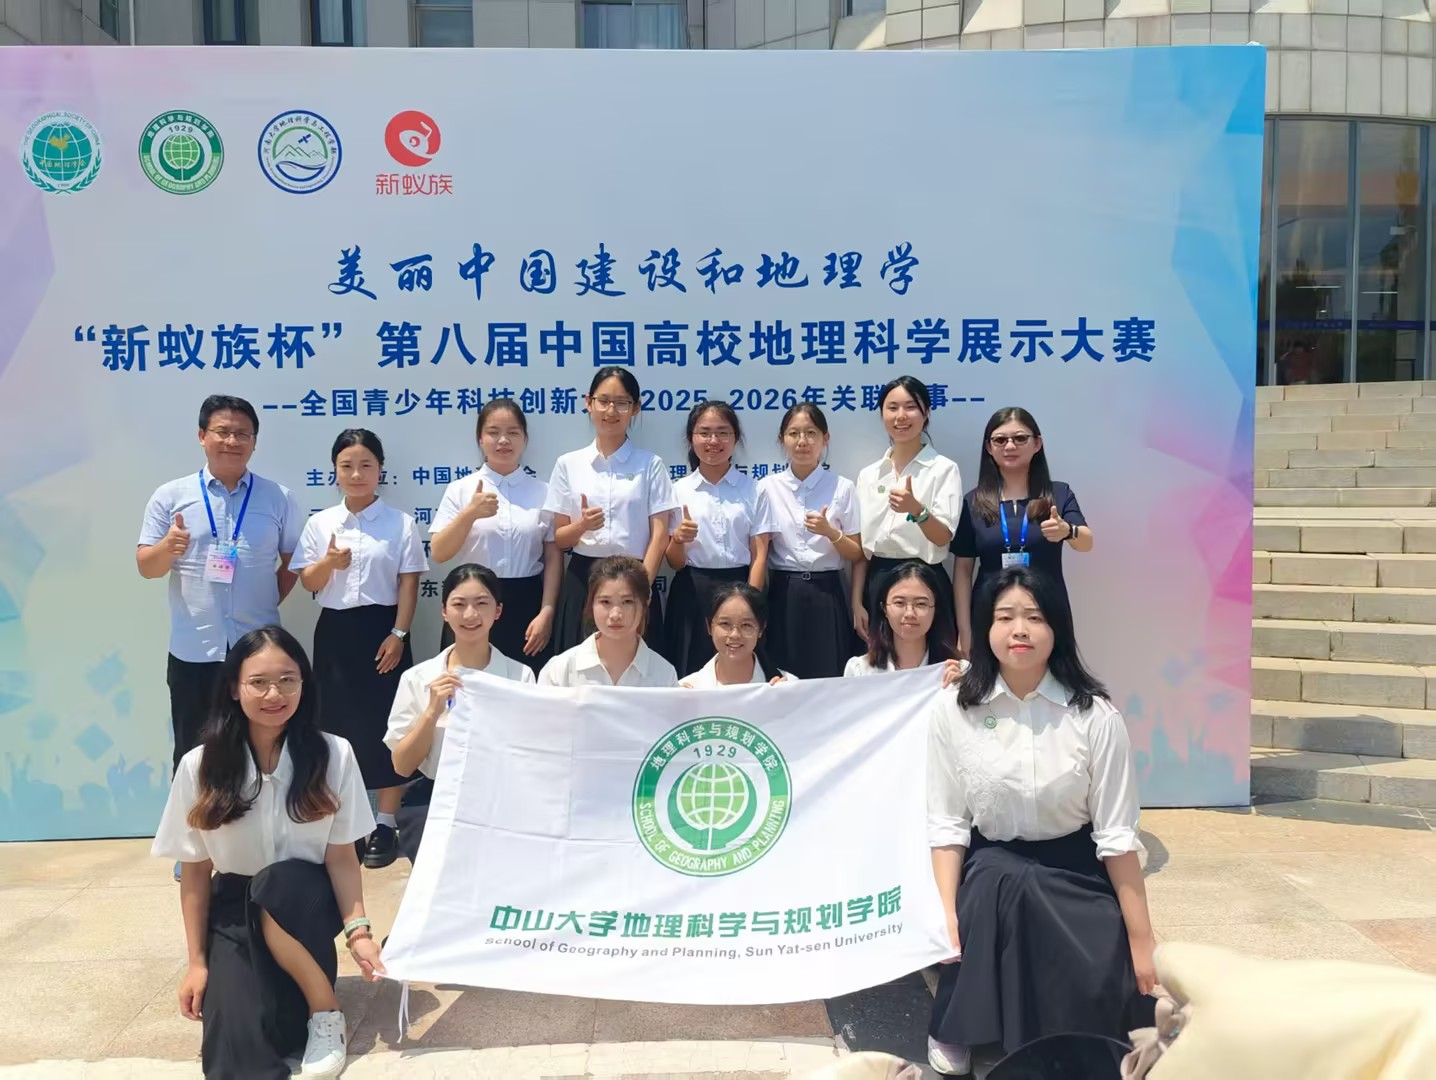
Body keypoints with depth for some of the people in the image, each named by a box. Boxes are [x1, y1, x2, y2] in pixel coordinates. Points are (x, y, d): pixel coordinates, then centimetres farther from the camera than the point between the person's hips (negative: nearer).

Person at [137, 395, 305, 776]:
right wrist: (168, 547, -19)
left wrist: (268, 601, -2)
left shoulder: (278, 498, 3)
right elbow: (146, 567, 1)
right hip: (193, 650, 0)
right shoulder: (170, 496, 2)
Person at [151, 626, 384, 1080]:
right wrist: (198, 962, -2)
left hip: (305, 901, 1)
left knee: (278, 885, -37)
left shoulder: (333, 754, -13)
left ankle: (325, 1012, -15)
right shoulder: (201, 766, -11)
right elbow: (195, 871, -3)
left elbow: (342, 856, -7)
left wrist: (358, 930, -18)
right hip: (234, 910, 0)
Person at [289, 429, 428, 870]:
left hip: (382, 629, -2)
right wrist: (328, 562, -16)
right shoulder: (320, 523, 6)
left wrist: (399, 635, -11)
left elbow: (408, 584, -3)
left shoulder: (400, 522, -1)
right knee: (336, 721, 7)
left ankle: (385, 822, 13)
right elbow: (309, 583, 5)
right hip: (335, 631, 3)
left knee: (384, 721, 2)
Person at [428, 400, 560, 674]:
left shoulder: (543, 492, 3)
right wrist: (469, 514, -18)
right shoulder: (460, 489, 2)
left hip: (525, 606, 0)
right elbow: (438, 553, -4)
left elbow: (553, 557, 2)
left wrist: (546, 612, -6)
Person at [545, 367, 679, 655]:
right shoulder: (568, 464, 6)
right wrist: (582, 525, -15)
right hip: (583, 581, 1)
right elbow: (558, 538, 6)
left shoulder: (650, 464, 2)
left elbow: (659, 536, -1)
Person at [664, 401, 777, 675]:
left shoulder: (753, 490, 3)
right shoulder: (679, 490, 4)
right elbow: (675, 563, 3)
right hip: (692, 595, 0)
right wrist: (678, 539, -18)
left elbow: (759, 556, -1)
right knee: (690, 678, 2)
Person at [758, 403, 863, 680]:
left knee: (828, 679, 2)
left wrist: (830, 532, -15)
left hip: (826, 595, 0)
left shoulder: (842, 487, 0)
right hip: (782, 595, 1)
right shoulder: (768, 487, 2)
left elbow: (856, 555, 3)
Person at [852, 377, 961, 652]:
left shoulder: (944, 469, -3)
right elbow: (861, 546, 9)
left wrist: (916, 509, -32)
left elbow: (943, 538, -13)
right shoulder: (868, 475, 9)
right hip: (877, 586, 4)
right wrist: (857, 604, 3)